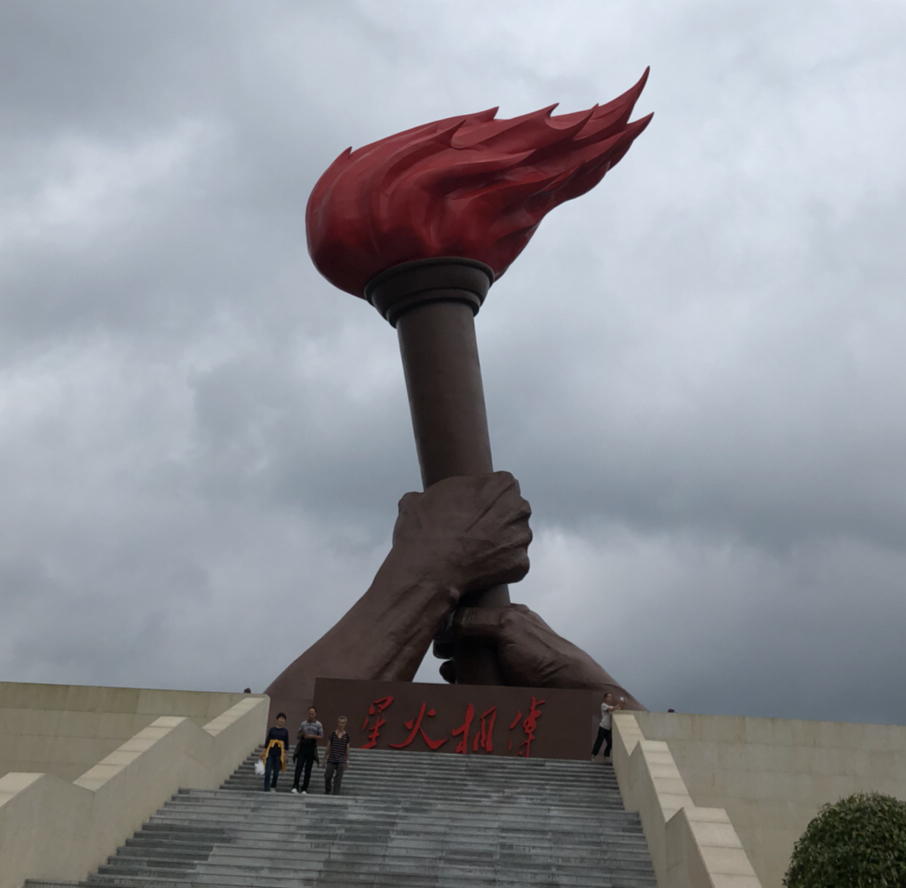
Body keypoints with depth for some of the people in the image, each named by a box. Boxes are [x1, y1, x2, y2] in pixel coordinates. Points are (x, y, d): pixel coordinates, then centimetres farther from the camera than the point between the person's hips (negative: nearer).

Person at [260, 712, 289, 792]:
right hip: (270, 751, -1)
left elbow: (286, 743, 7)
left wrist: (285, 754, 1)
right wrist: (264, 752, 4)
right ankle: (266, 788, -5)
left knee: (276, 772, 6)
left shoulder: (285, 731, 6)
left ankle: (273, 787, 21)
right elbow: (267, 740, 6)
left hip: (279, 753, 1)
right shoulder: (272, 730, 4)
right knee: (268, 771, -7)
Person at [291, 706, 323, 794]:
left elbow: (321, 736, 0)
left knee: (308, 769, 1)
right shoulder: (303, 724, 11)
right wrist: (302, 734, -8)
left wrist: (312, 736, -14)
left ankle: (305, 789, 5)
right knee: (299, 766, -11)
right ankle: (295, 786, -14)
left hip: (311, 748, -1)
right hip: (302, 747, 1)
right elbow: (297, 737, 14)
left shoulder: (318, 724, 6)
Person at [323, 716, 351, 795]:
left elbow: (347, 749, 8)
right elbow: (328, 747, 7)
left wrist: (347, 761, 6)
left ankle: (336, 794, 1)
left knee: (338, 779, -2)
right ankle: (327, 791, 26)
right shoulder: (332, 734, 3)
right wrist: (325, 759, 7)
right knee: (327, 777, 2)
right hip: (331, 760, 0)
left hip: (341, 761, 0)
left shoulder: (346, 736, 4)